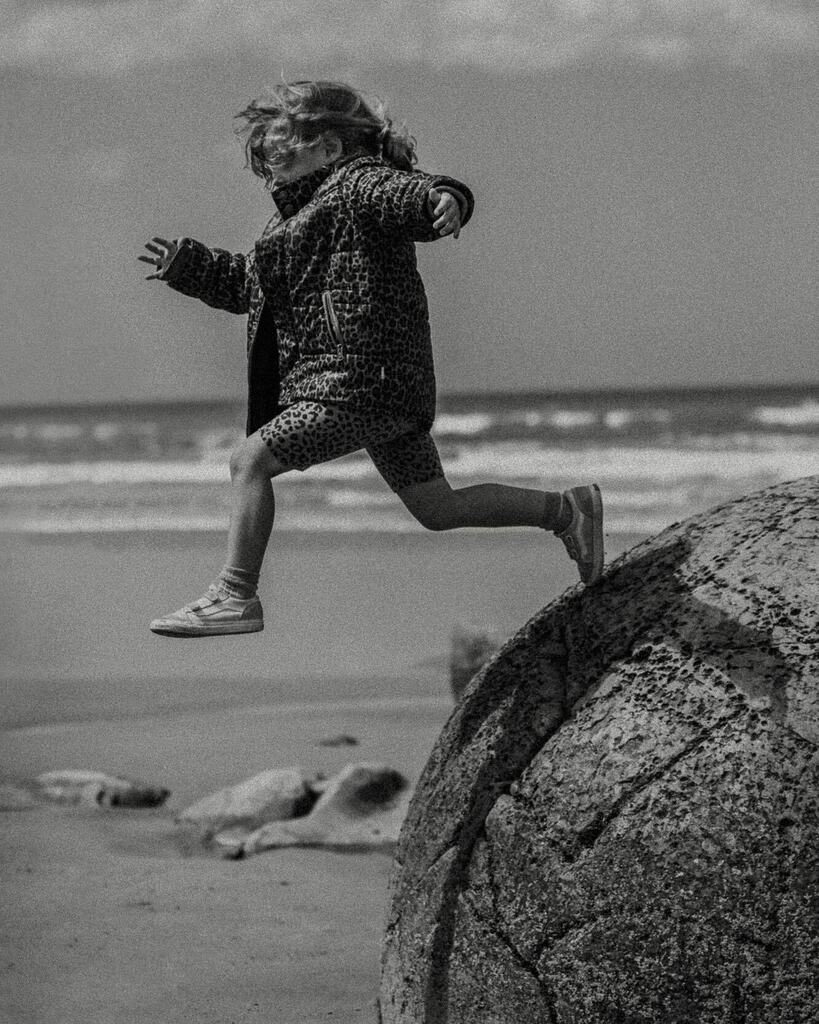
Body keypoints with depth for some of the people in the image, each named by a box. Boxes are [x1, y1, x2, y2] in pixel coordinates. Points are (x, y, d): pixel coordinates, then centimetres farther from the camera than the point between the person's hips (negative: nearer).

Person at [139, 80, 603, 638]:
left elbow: (410, 193, -29)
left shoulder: (360, 184, -8)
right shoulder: (305, 210, 23)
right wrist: (185, 264, 17)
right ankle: (568, 511, 20)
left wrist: (444, 199, -52)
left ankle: (235, 597, -10)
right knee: (436, 508, 15)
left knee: (250, 461, -12)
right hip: (384, 384, 11)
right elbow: (246, 282, 30)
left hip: (363, 379, -11)